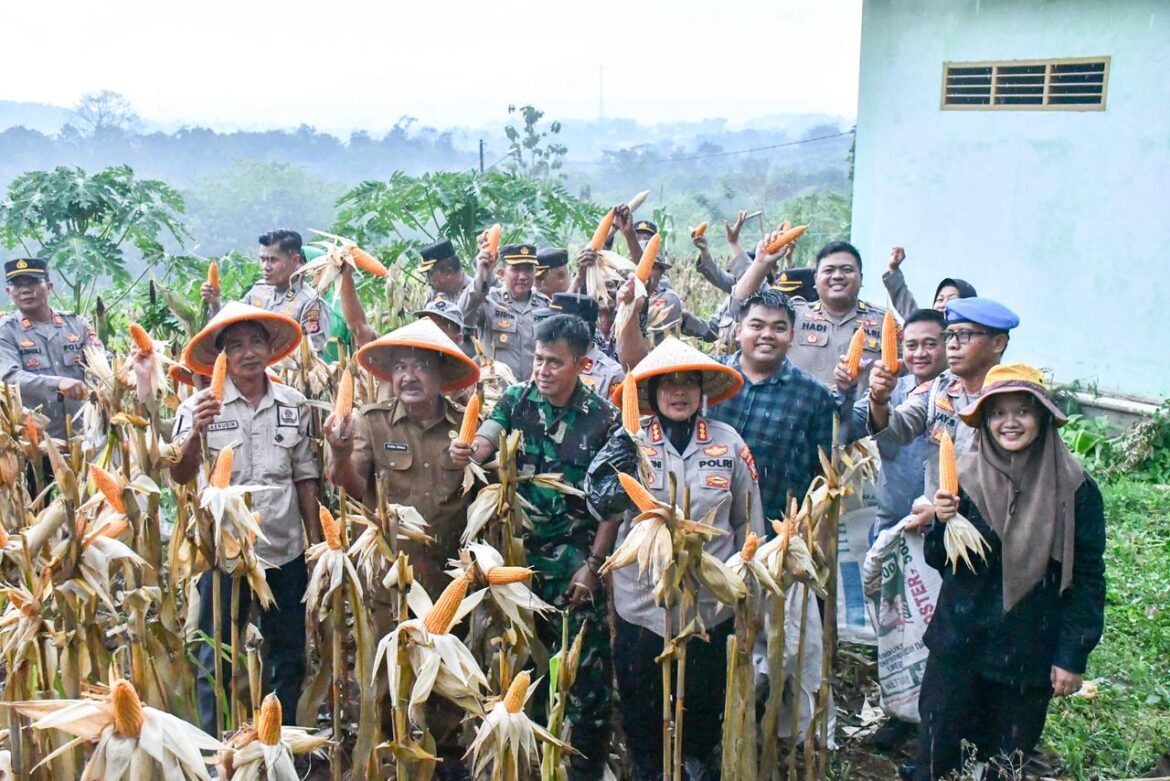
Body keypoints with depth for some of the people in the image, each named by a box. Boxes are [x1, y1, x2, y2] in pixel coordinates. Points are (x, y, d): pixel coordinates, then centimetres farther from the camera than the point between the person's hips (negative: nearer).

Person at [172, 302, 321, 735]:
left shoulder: (294, 405, 4)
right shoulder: (200, 405, -5)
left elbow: (305, 476, 8)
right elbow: (180, 475, -15)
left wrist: (316, 539, 5)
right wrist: (196, 432, -33)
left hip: (286, 551, 3)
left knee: (288, 657, 14)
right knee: (215, 658, 7)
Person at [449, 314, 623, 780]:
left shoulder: (603, 418, -8)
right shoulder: (516, 401, -1)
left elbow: (613, 502, -6)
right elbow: (483, 445, -17)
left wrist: (593, 564, -10)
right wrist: (467, 453, -41)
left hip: (575, 560, -3)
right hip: (519, 551, 3)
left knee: (585, 666, 3)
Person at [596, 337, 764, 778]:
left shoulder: (728, 443, -5)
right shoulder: (631, 441, -7)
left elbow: (748, 523, 4)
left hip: (712, 605, 1)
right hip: (643, 603, -1)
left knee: (706, 703, 20)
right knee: (641, 707, 16)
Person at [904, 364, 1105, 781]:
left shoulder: (1074, 488, -8)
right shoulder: (964, 476, -3)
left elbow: (1087, 578, -4)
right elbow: (939, 562, 2)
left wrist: (1073, 656, -6)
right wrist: (942, 523, -19)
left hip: (1029, 652, -1)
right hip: (959, 643, 1)